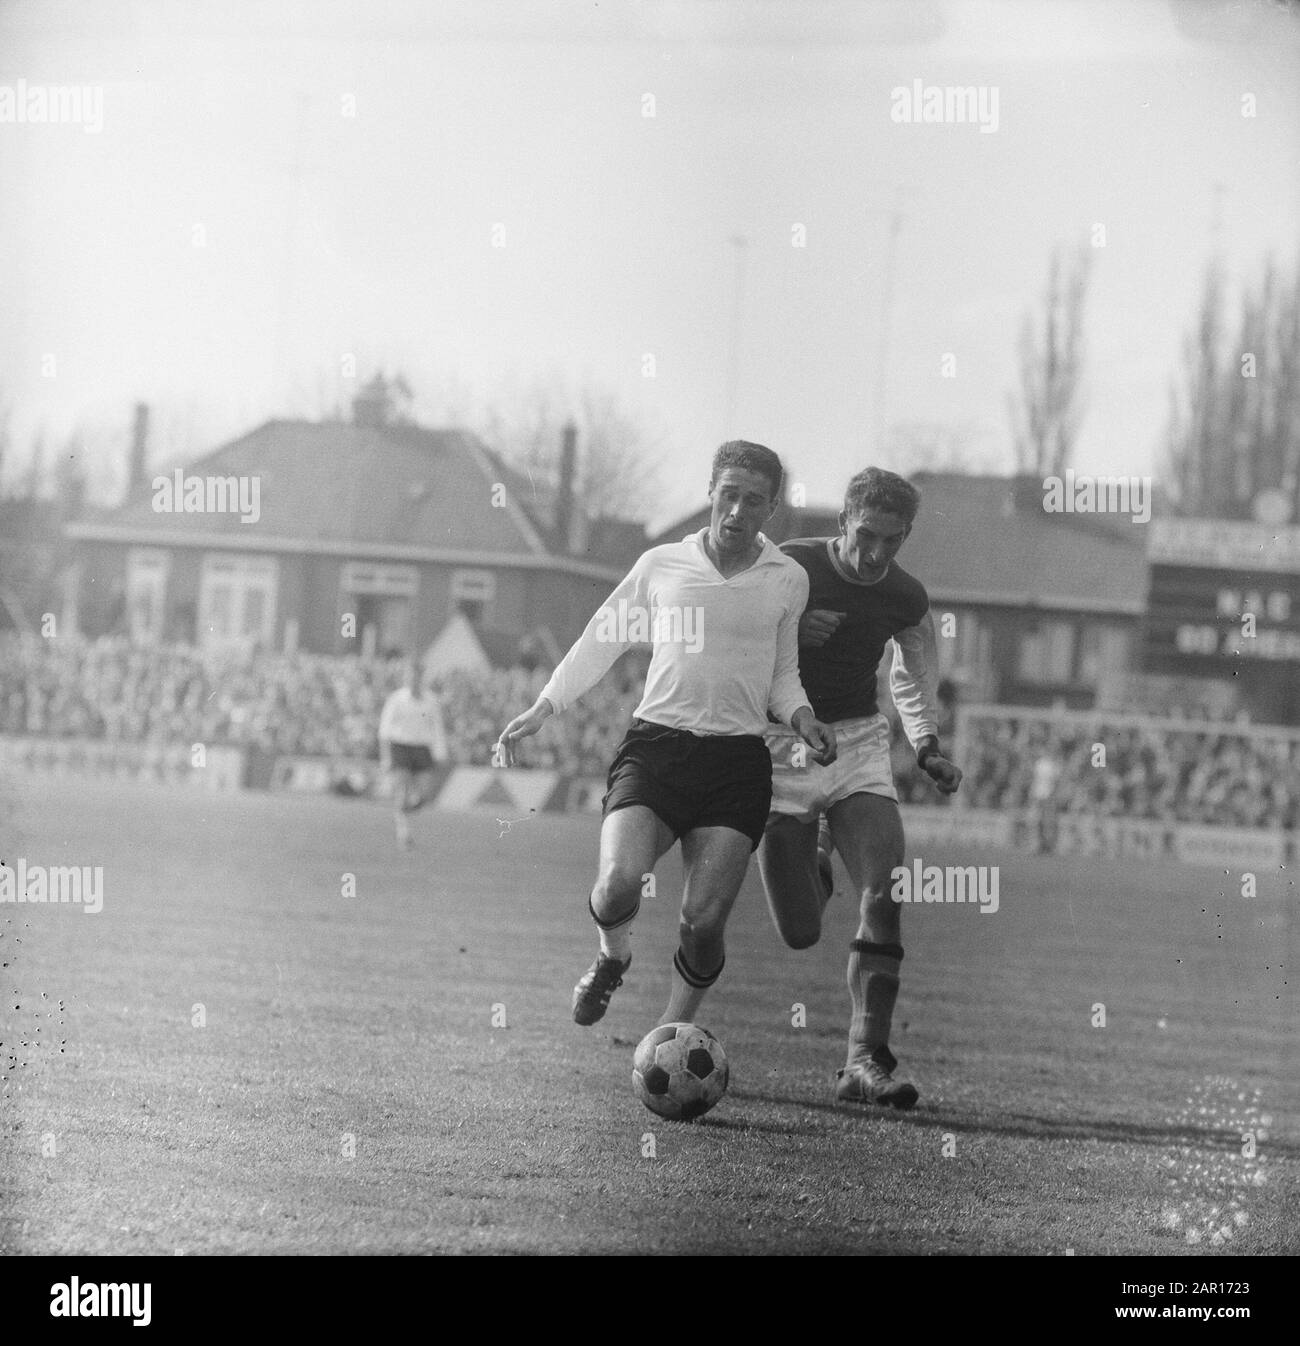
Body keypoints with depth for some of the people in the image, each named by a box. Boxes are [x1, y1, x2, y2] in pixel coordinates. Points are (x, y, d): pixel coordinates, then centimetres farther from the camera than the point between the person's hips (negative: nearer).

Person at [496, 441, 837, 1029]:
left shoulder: (787, 579, 10)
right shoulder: (662, 565, 7)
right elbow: (599, 640, 16)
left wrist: (800, 717, 2)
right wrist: (543, 708, 9)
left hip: (737, 760, 1)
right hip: (655, 745, -1)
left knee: (704, 920, -10)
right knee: (618, 883, -22)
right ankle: (613, 958, 12)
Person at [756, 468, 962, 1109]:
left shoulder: (905, 599, 0)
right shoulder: (786, 569, -13)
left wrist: (928, 747, 7)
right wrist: (789, 630, -21)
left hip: (858, 744, 3)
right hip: (780, 745, -2)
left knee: (884, 894, -19)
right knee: (800, 934, -2)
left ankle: (866, 1061, -18)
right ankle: (814, 858, 36)